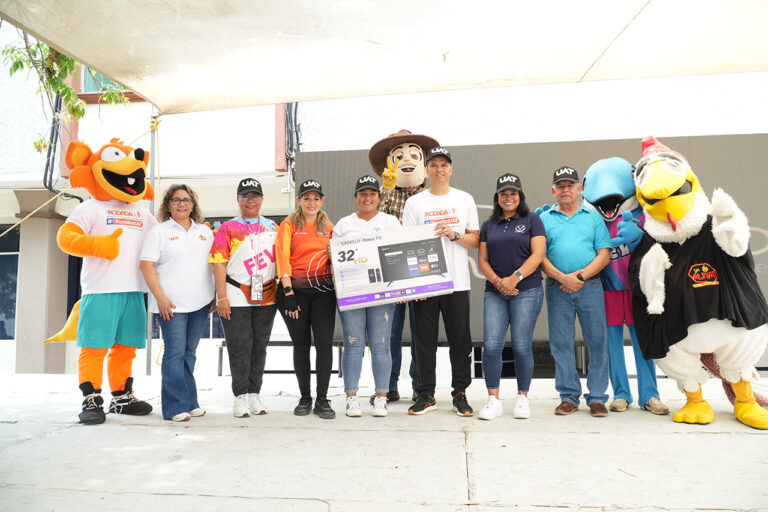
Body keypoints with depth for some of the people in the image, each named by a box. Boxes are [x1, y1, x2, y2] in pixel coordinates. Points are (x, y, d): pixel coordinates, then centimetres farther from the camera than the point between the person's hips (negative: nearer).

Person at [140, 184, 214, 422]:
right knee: (175, 352, -6)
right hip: (172, 304, -4)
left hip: (200, 303, 4)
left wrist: (216, 295, 9)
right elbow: (146, 266, -4)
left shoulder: (205, 231, 15)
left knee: (189, 352, 10)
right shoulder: (159, 232, 3)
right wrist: (161, 297, -13)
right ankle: (176, 407, 1)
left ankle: (190, 402, 16)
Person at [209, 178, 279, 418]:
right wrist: (222, 298, -11)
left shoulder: (272, 228, 13)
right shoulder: (228, 228, 2)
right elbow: (219, 264, -4)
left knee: (260, 346, 9)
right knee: (239, 347, 0)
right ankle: (240, 396, 11)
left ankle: (255, 394, 20)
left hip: (267, 297, 3)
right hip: (236, 297, -3)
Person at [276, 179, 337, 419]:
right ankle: (305, 398, 16)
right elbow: (282, 258, -5)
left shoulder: (329, 227, 14)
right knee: (301, 343, 5)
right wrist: (288, 292, -13)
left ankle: (322, 399, 4)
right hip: (296, 289, -1)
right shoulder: (289, 225, 5)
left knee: (324, 342, -5)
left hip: (323, 289, 2)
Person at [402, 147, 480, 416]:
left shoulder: (465, 199, 10)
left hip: (457, 281, 0)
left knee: (460, 340, 4)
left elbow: (475, 240, 8)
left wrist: (453, 234, -12)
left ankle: (460, 394, 17)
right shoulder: (414, 203, 7)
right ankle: (426, 395, 16)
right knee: (425, 340, 4)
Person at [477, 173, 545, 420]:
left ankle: (522, 398, 13)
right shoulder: (489, 225, 17)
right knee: (491, 345, -6)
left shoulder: (532, 220, 7)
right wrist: (497, 281, -6)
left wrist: (515, 278, -16)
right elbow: (482, 260, 12)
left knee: (522, 345, -3)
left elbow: (538, 254, -4)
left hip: (527, 291, -3)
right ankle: (493, 400, 3)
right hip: (495, 292, 3)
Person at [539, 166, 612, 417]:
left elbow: (604, 255, 3)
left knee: (598, 343, 1)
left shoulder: (594, 217, 12)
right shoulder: (544, 219, 11)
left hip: (590, 287, 0)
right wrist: (562, 277, -12)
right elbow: (540, 257, 2)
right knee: (561, 344, 4)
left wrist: (580, 276, -10)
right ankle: (569, 397, 15)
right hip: (558, 288, 0)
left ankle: (597, 398, 11)